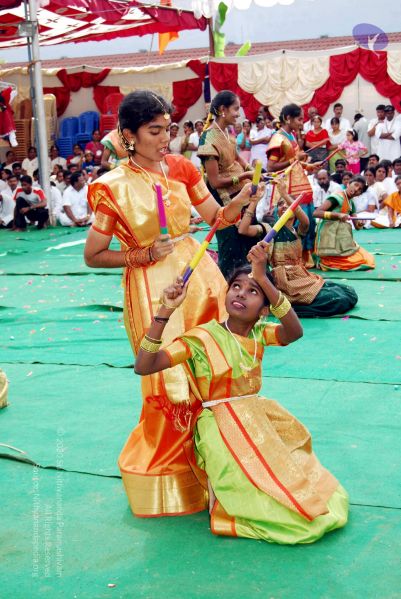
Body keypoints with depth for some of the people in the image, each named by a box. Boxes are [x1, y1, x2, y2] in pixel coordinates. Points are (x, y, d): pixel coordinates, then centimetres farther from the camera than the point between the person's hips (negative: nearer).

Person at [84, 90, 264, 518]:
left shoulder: (180, 168, 3)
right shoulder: (114, 188, -11)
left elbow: (217, 217, 8)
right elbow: (93, 256, -6)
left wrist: (242, 199, -10)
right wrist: (144, 255, -12)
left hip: (199, 276, 5)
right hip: (153, 287, -5)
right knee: (171, 382, 1)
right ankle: (161, 468, 23)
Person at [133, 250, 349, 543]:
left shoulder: (260, 333, 1)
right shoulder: (203, 337, -11)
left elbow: (294, 332, -24)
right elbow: (143, 366, -21)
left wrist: (263, 278, -32)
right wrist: (166, 312, -31)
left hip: (260, 424, 6)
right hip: (223, 430, -5)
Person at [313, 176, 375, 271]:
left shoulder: (351, 203, 13)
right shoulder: (337, 197, -13)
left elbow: (357, 226, 12)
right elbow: (316, 213, -23)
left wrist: (360, 223, -12)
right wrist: (338, 215, -31)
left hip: (342, 241, 9)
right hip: (329, 238, -9)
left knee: (368, 260, 2)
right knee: (360, 261, -14)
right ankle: (325, 262, -3)